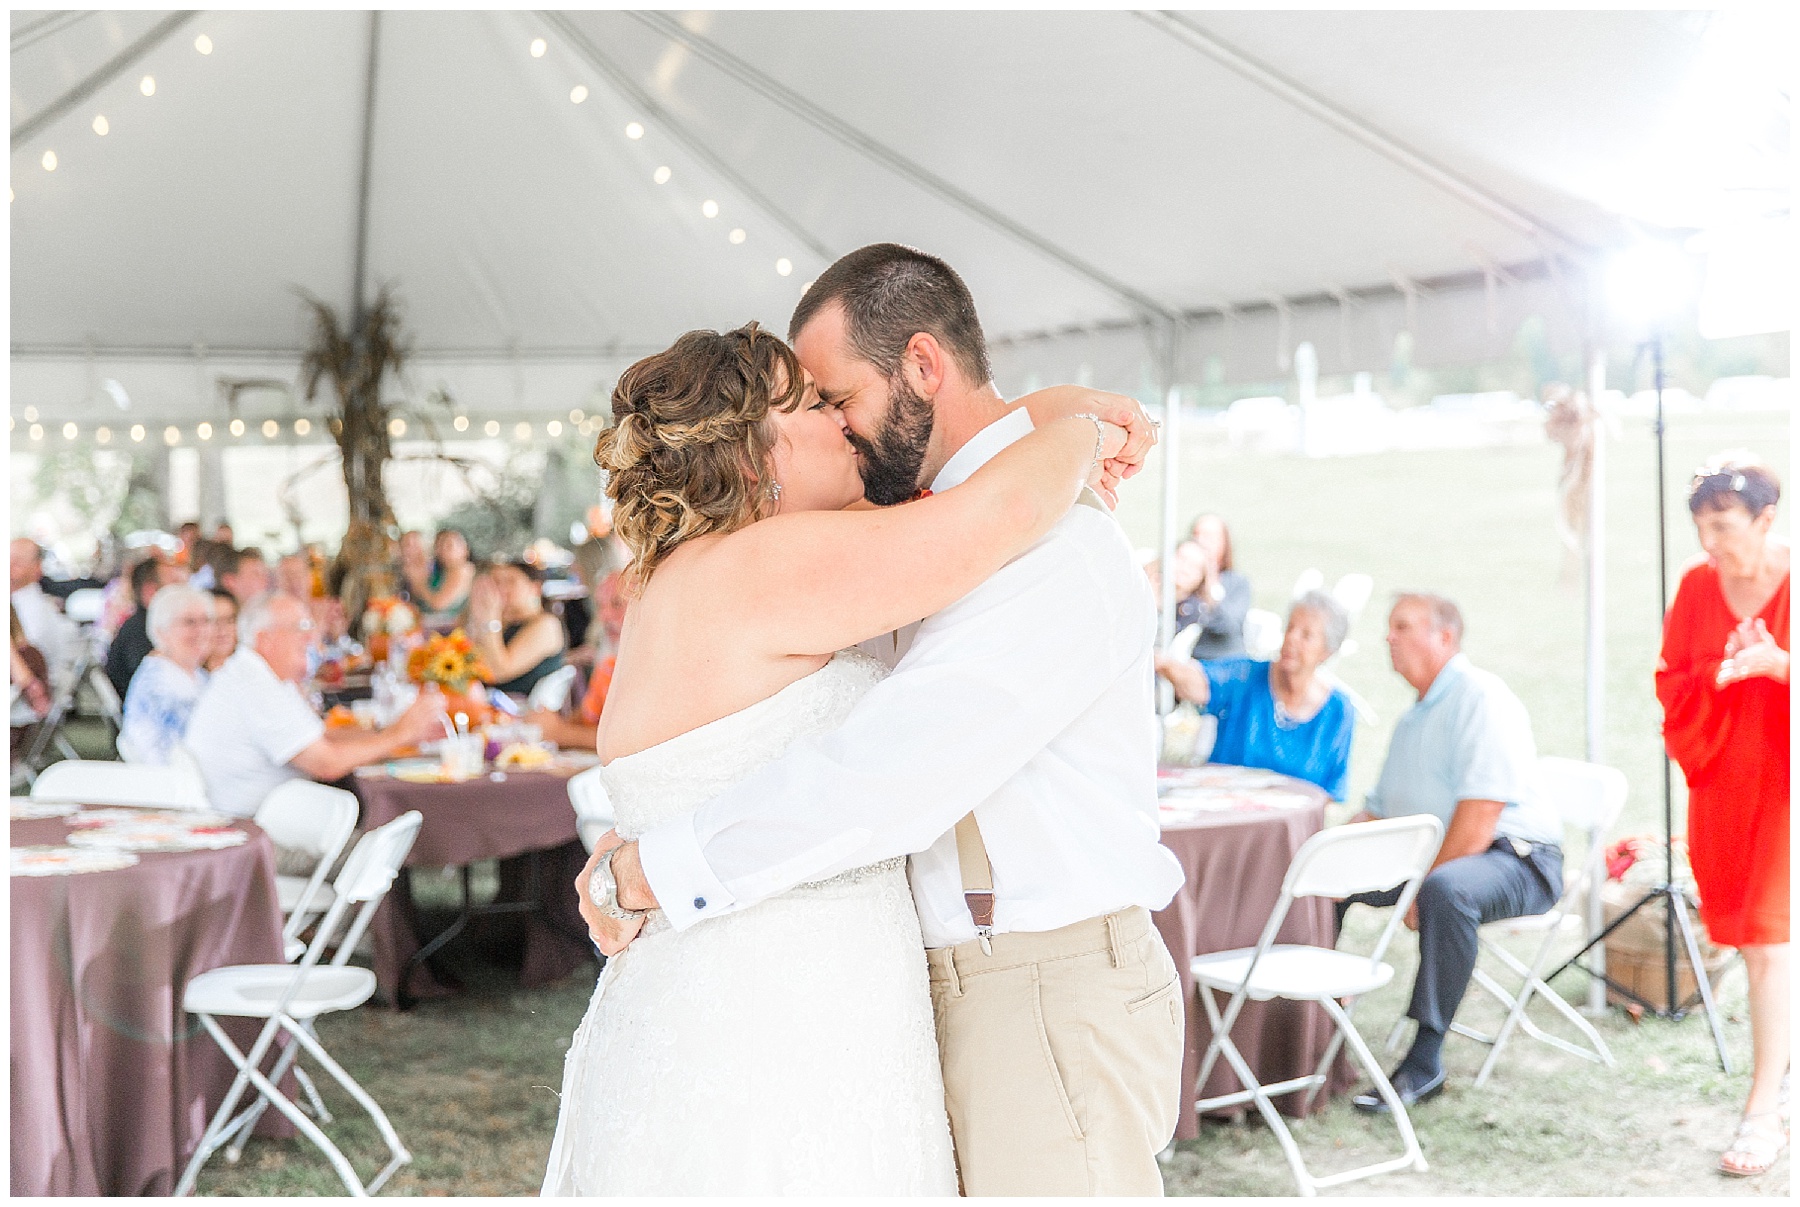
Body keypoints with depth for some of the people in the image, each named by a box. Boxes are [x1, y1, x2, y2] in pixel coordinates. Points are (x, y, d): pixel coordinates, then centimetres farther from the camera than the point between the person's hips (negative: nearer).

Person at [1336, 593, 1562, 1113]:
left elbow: (1478, 818, -21)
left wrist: (1425, 883, -22)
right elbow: (1379, 811, 22)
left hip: (1515, 860, -9)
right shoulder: (1412, 719, 21)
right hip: (1427, 857, 10)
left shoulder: (1481, 698, -11)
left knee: (1447, 890, -39)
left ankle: (1424, 1063, -36)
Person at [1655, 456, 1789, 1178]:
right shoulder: (1698, 587, 1)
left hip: (1783, 782, -4)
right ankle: (1777, 1061, 29)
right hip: (1722, 782, 4)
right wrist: (1719, 674, -18)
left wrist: (1777, 665, -25)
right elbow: (1670, 686, 2)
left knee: (1767, 942, -7)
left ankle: (1764, 1111, -3)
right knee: (1747, 936, 10)